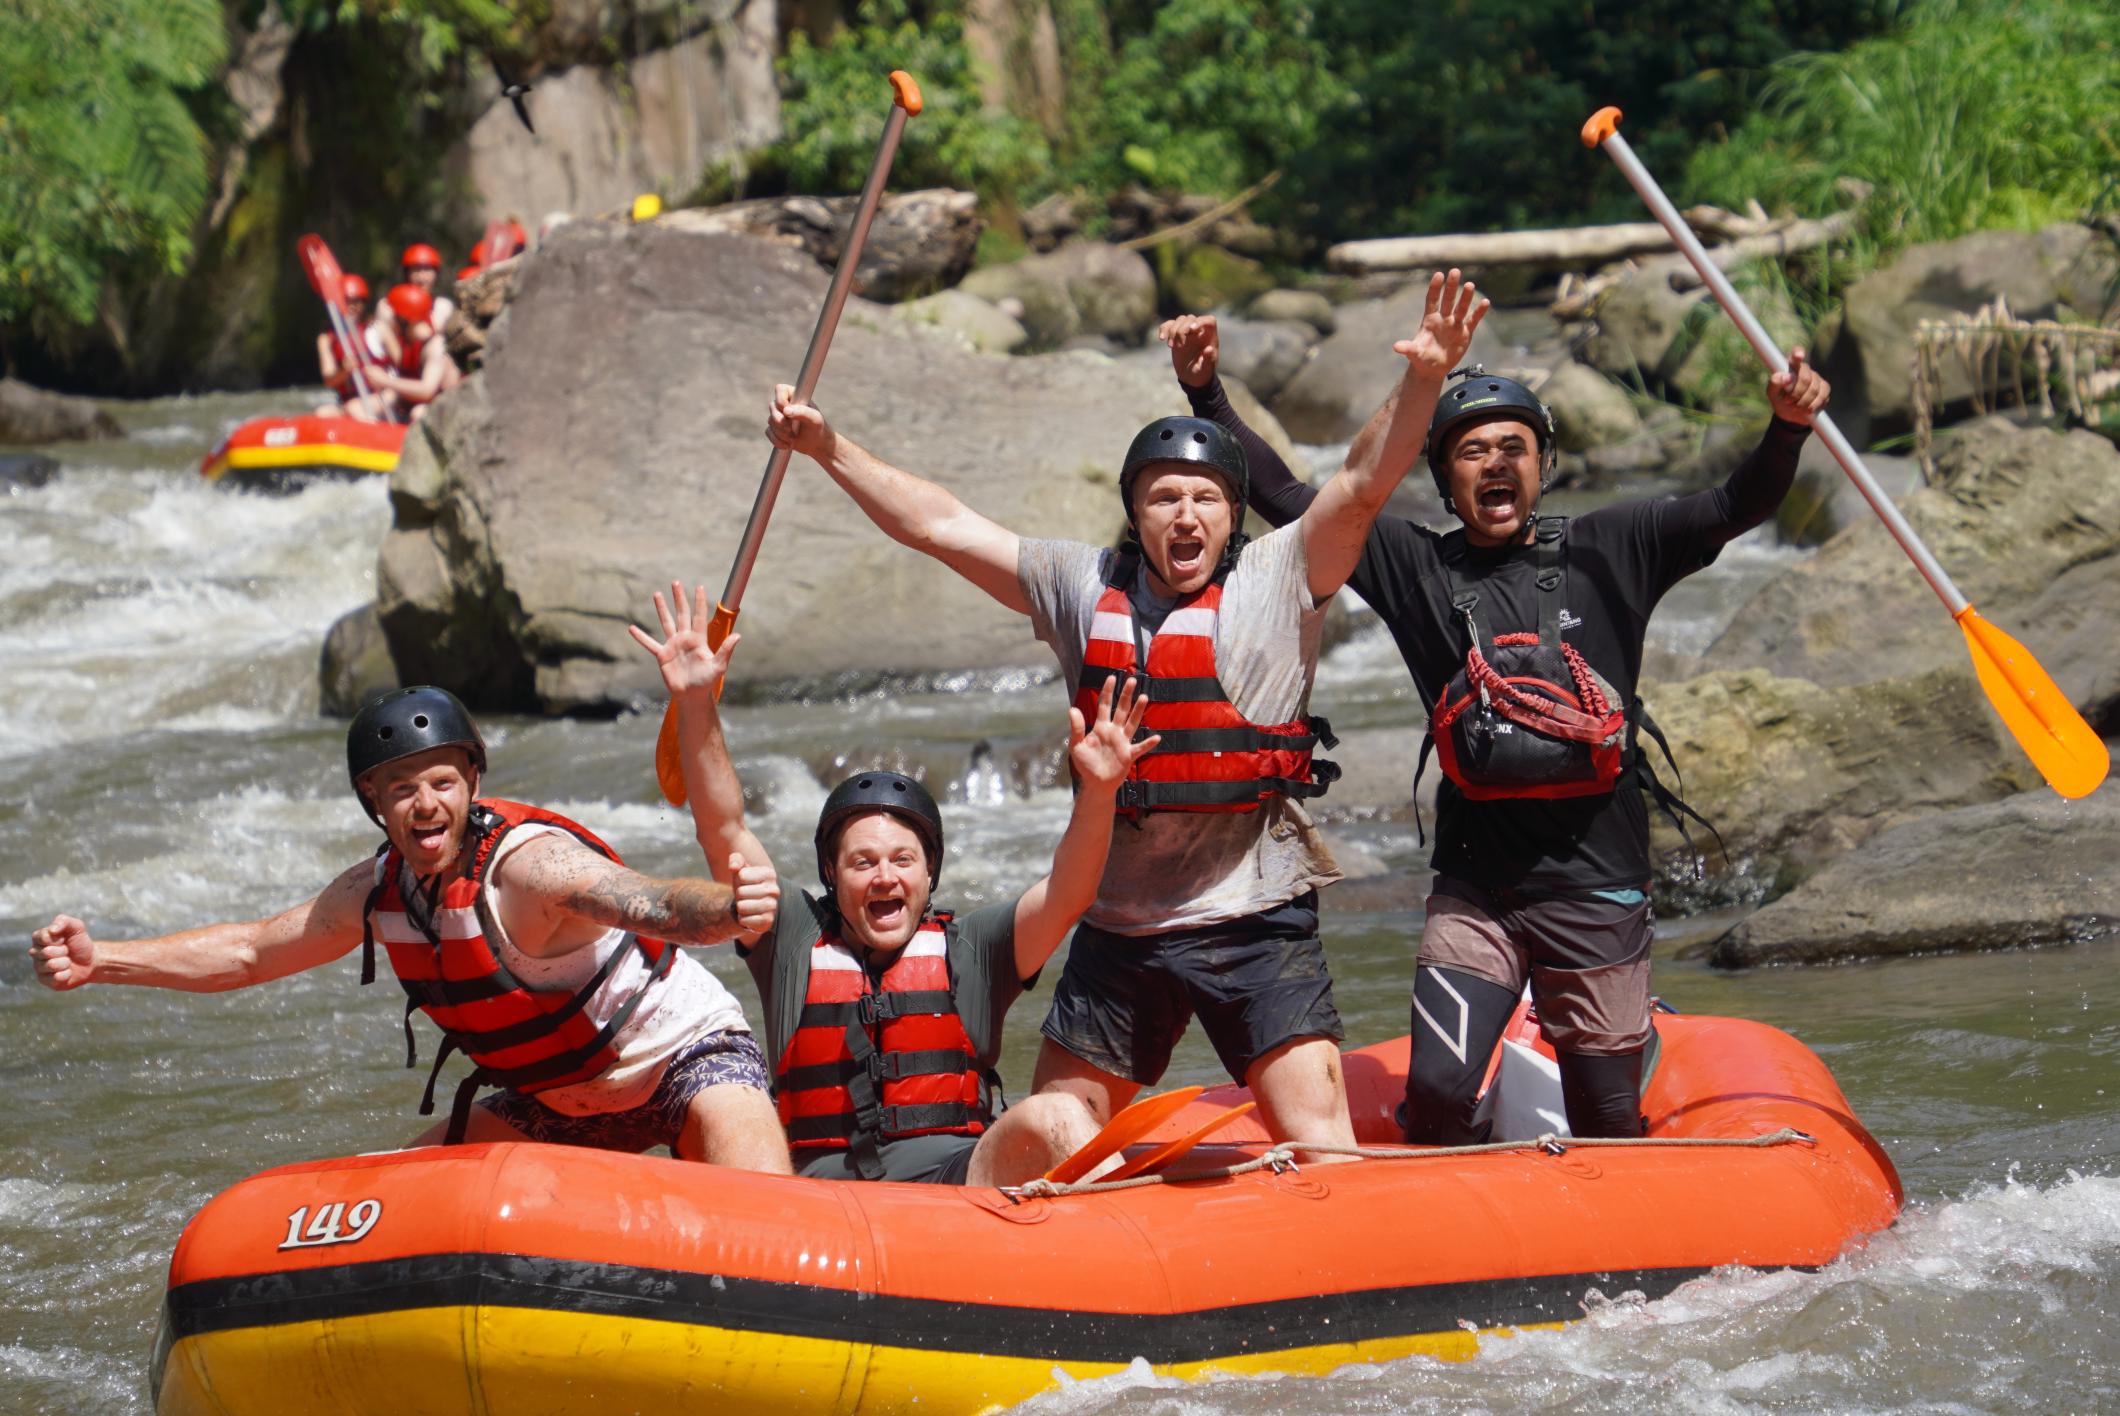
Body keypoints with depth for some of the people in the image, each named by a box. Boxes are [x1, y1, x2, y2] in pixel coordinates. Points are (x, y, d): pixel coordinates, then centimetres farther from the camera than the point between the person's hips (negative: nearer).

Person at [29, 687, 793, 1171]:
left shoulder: (527, 862, -30)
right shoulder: (378, 894, -7)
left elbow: (657, 905, -48)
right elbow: (248, 951, 5)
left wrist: (725, 909, -71)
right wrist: (100, 960, -4)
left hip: (689, 1054, -8)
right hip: (563, 1101, 8)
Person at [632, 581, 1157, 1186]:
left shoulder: (970, 948, 15)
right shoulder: (795, 943, 16)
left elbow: (1066, 896, 1)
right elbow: (724, 833, 8)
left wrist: (1097, 792, -17)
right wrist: (697, 707, -4)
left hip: (959, 1181, 0)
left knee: (1053, 1118, -30)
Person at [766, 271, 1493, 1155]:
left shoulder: (1276, 578, 1)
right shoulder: (1085, 587, 10)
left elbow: (1362, 484, -13)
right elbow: (939, 525, 12)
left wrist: (1421, 381, -28)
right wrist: (828, 448, 9)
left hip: (1256, 919, -4)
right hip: (1117, 927, 4)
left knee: (1316, 1135, -11)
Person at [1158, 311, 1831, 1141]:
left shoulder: (1608, 551, 7)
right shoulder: (1414, 567, 8)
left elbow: (1738, 507, -1)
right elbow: (1281, 495, 8)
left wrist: (1787, 429, -19)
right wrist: (1206, 392, 0)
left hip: (1598, 886, -1)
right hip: (1475, 890, 1)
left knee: (1608, 1126, 4)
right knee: (1436, 1096, -12)